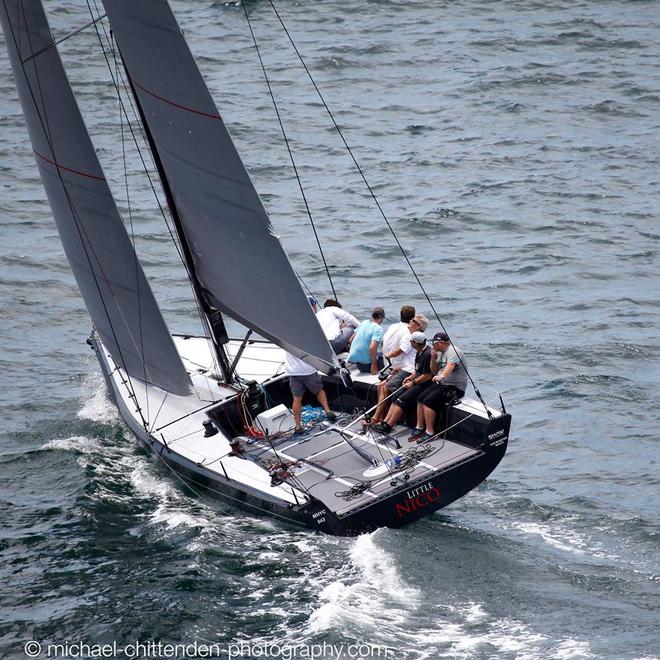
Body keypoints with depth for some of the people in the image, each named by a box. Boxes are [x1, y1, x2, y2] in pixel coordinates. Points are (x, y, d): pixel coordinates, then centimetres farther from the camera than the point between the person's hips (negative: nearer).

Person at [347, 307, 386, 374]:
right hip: (366, 363, -7)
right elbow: (372, 347, -26)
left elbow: (351, 340, 15)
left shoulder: (364, 323, 8)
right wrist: (374, 365, -16)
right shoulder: (378, 329, -14)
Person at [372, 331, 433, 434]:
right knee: (396, 397, -2)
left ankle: (388, 426, -18)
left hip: (425, 384, -10)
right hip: (417, 382, 10)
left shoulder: (428, 354, -20)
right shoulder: (419, 352, 12)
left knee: (402, 400, -19)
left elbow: (427, 376, -21)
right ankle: (385, 422, -9)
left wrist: (412, 383, -13)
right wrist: (410, 377, 7)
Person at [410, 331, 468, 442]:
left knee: (428, 402, -21)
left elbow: (450, 366, -36)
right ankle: (419, 428, 4)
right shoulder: (440, 352, 15)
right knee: (421, 399, -2)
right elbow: (434, 371, 19)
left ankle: (430, 432, -15)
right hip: (441, 384, 10)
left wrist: (442, 376, -54)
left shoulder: (453, 351, -16)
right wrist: (433, 358, 2)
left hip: (455, 387, -10)